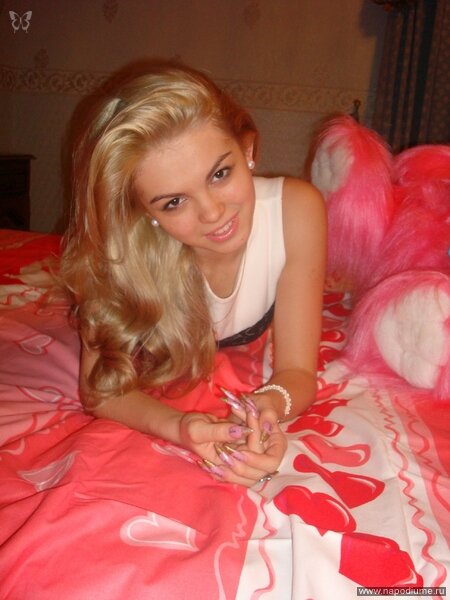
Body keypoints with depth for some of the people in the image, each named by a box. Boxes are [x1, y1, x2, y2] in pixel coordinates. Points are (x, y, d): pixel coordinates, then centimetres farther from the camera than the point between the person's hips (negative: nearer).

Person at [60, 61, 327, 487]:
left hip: (255, 345, 1)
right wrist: (180, 427, -54)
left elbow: (297, 371, -34)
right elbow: (100, 385, -33)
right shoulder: (122, 250, -40)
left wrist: (270, 404, -58)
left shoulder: (296, 209, -40)